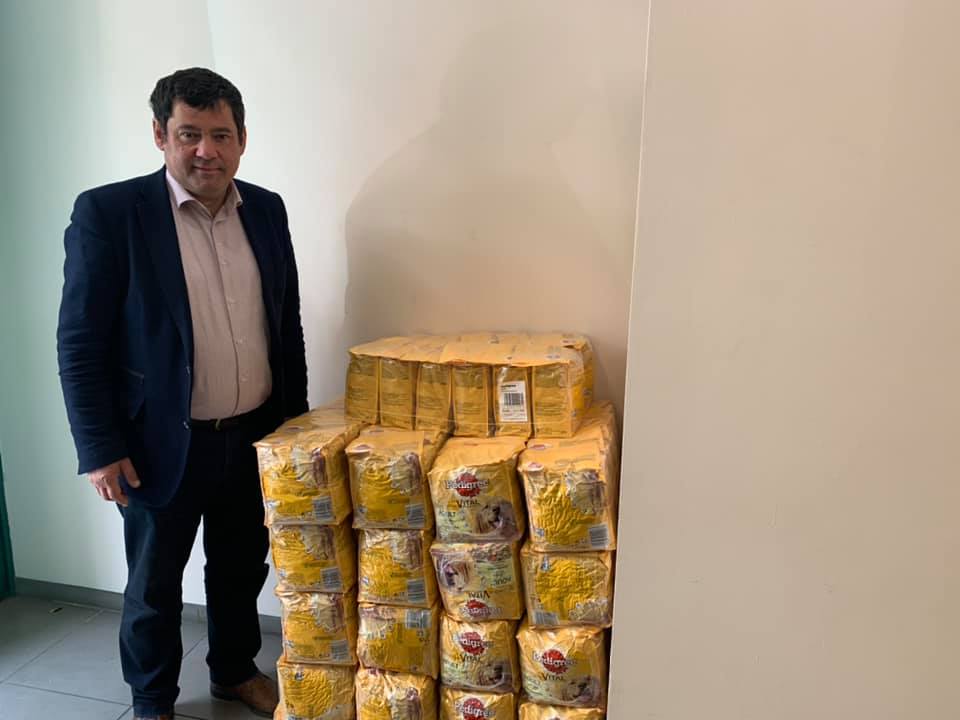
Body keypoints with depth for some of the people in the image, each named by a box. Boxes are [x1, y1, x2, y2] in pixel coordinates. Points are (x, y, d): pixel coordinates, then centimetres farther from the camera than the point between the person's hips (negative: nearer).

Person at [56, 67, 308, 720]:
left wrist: (297, 420, 10)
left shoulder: (266, 210, 3)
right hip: (165, 445, -3)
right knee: (154, 586, 16)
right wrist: (101, 449, -12)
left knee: (242, 570, 20)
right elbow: (80, 344, -10)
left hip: (256, 438, 4)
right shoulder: (107, 212, -11)